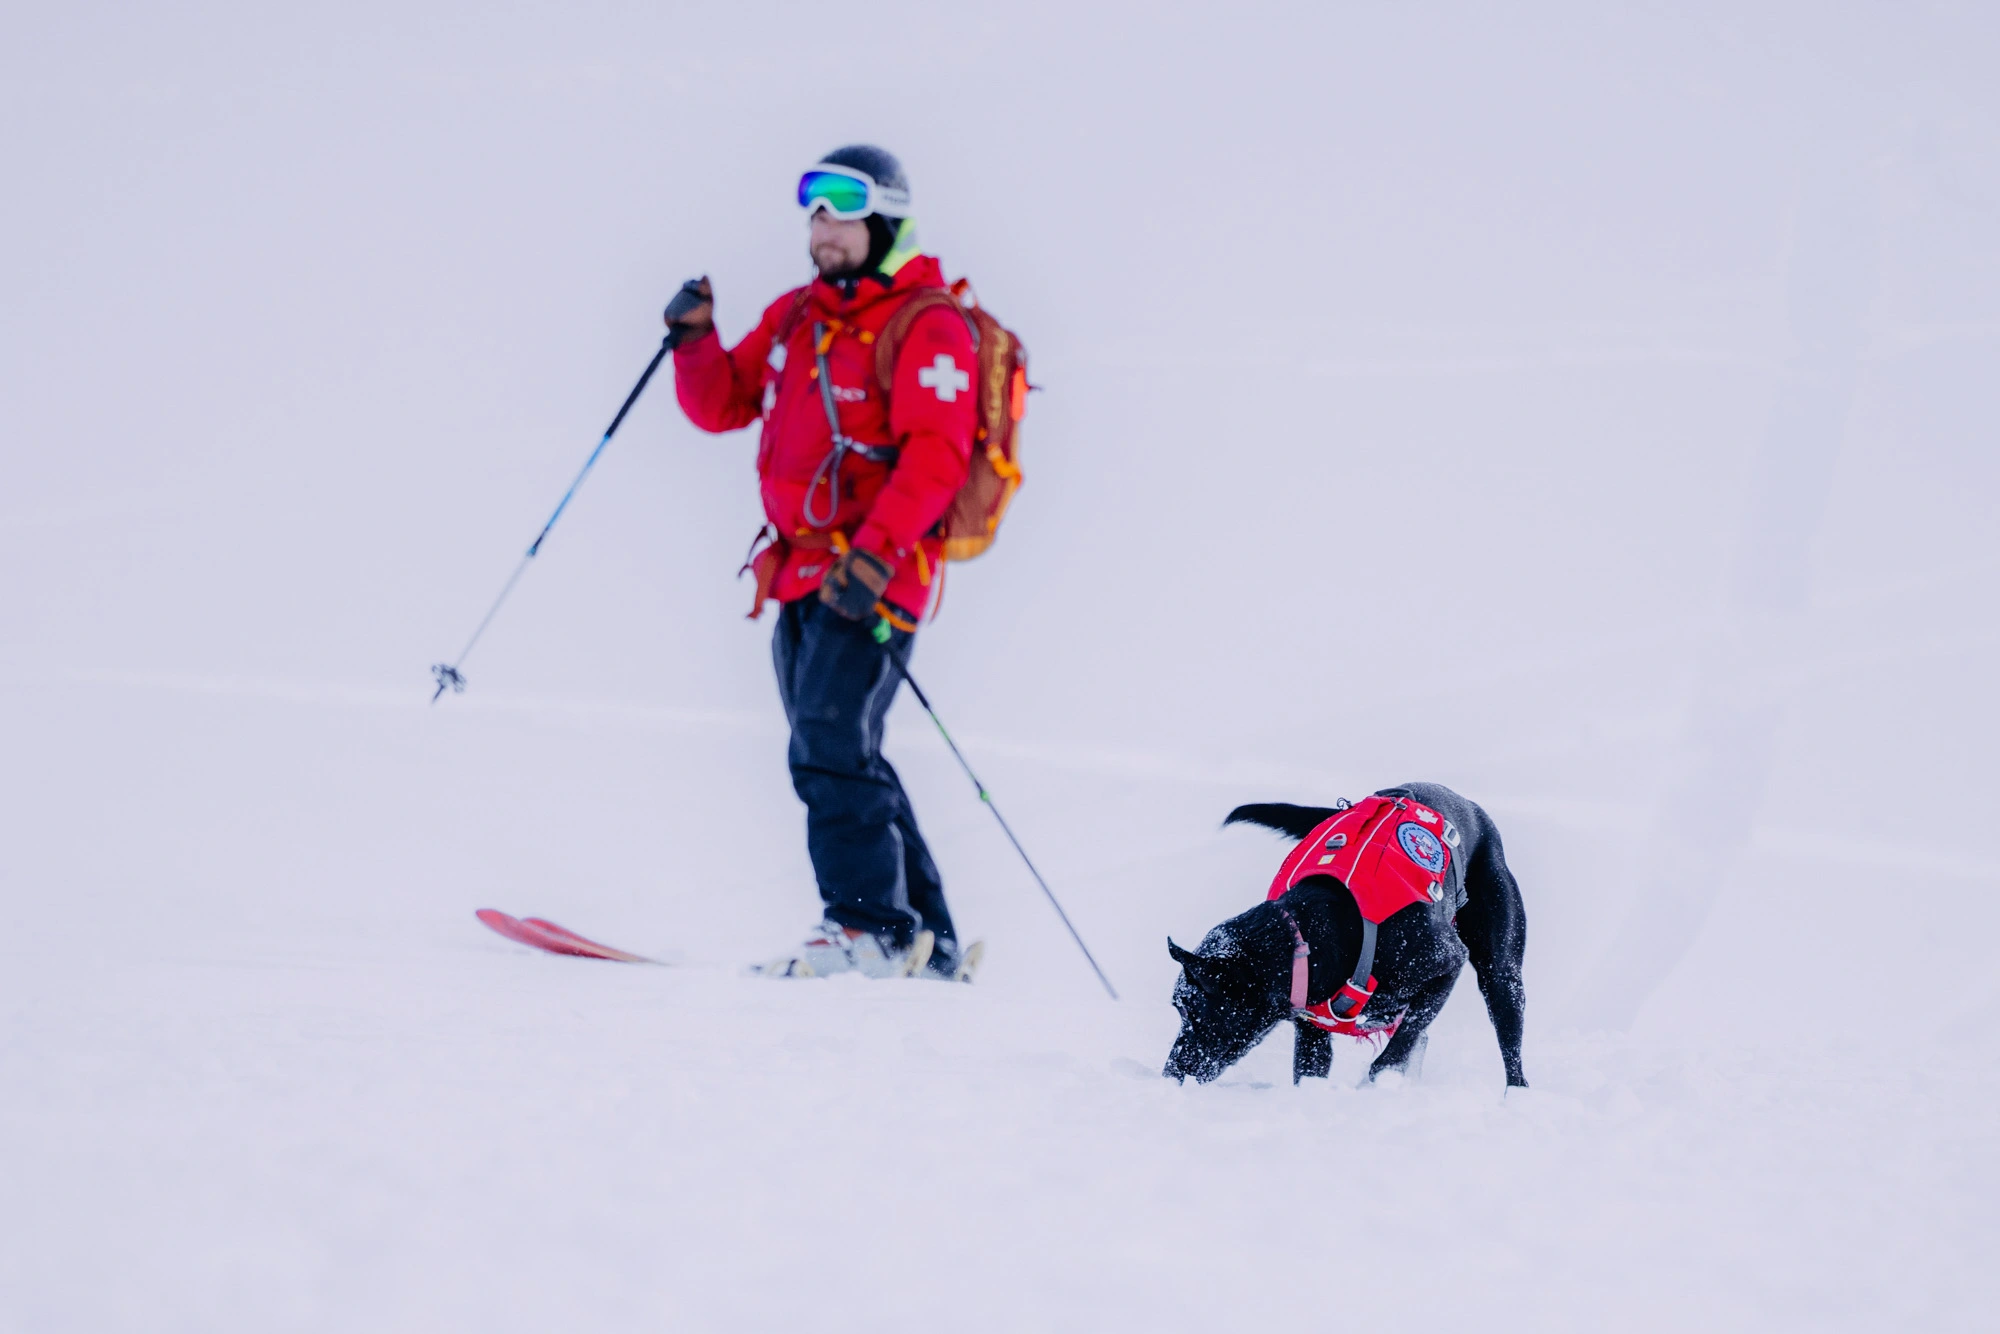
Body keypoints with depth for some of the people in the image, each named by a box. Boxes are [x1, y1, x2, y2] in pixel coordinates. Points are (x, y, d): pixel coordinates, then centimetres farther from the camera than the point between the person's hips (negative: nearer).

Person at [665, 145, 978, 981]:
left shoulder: (926, 327, -8)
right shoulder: (794, 317, 16)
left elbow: (935, 457, -18)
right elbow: (723, 406, 19)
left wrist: (876, 554, -27)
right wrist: (694, 344, 0)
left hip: (874, 577, -8)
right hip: (802, 571, 8)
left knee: (831, 752, -18)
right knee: (836, 757, 10)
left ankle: (869, 927, -15)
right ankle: (925, 937, 15)